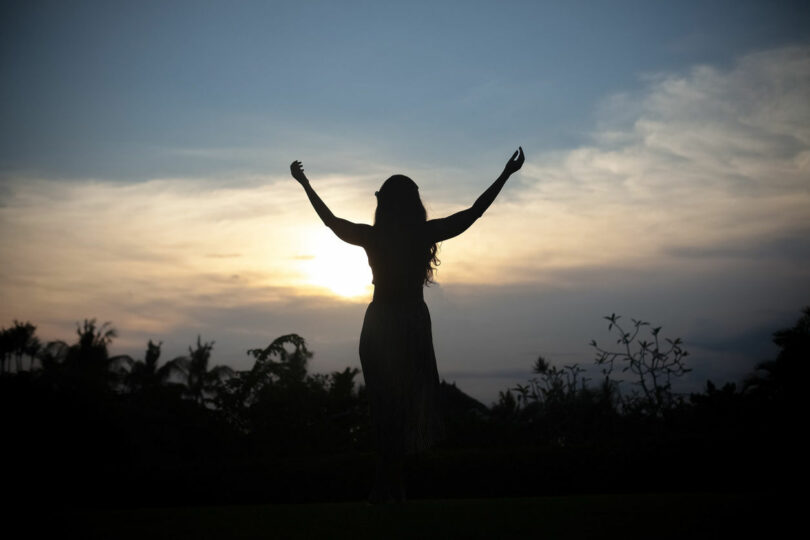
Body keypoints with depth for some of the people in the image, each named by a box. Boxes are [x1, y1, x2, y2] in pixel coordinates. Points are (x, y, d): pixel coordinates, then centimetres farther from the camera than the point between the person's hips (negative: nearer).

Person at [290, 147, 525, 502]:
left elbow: (330, 220, 12)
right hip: (413, 323, -1)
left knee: (384, 403, 8)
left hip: (379, 324, 1)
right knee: (409, 402, 7)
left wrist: (304, 184, 25)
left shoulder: (372, 236, -4)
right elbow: (473, 213, 1)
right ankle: (390, 484, 5)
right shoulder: (426, 234, -6)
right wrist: (506, 175, 9)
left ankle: (388, 484, 9)